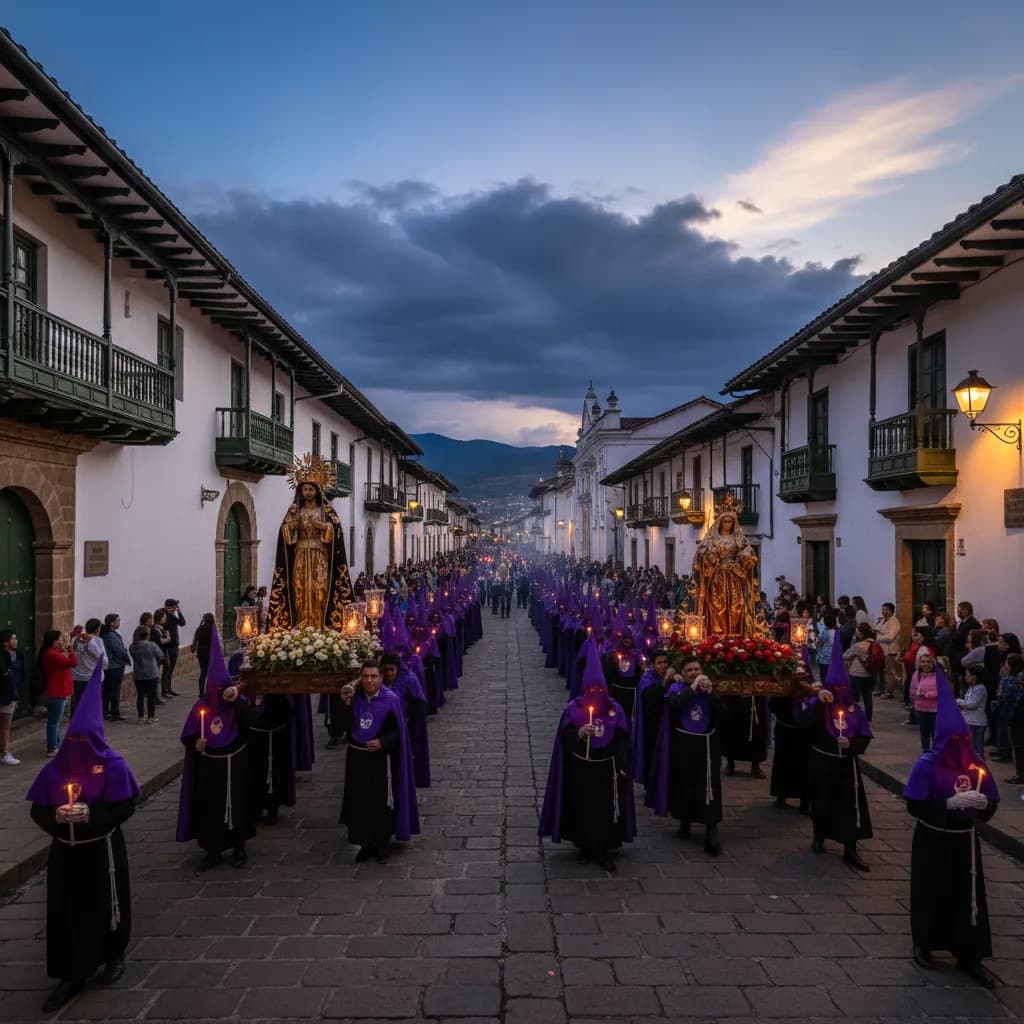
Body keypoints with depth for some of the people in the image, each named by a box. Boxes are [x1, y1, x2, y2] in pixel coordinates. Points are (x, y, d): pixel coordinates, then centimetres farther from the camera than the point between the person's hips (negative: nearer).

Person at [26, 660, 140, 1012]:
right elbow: (38, 811, 1)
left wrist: (91, 814, -26)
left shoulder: (113, 766, -14)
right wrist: (56, 816, -19)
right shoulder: (55, 768, -3)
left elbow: (125, 807, -14)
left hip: (102, 849, -3)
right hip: (66, 851, 3)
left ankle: (114, 956, 35)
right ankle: (70, 975, 21)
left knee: (106, 904, 11)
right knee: (66, 908, 7)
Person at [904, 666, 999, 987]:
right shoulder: (927, 764, -16)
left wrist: (983, 804, -19)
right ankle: (923, 945, 28)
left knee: (969, 895, 6)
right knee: (932, 894, 8)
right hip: (933, 841, -3)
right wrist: (950, 804, -28)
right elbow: (914, 805, -18)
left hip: (965, 840, 4)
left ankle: (969, 956, 19)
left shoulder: (976, 763, -3)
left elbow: (992, 803, 5)